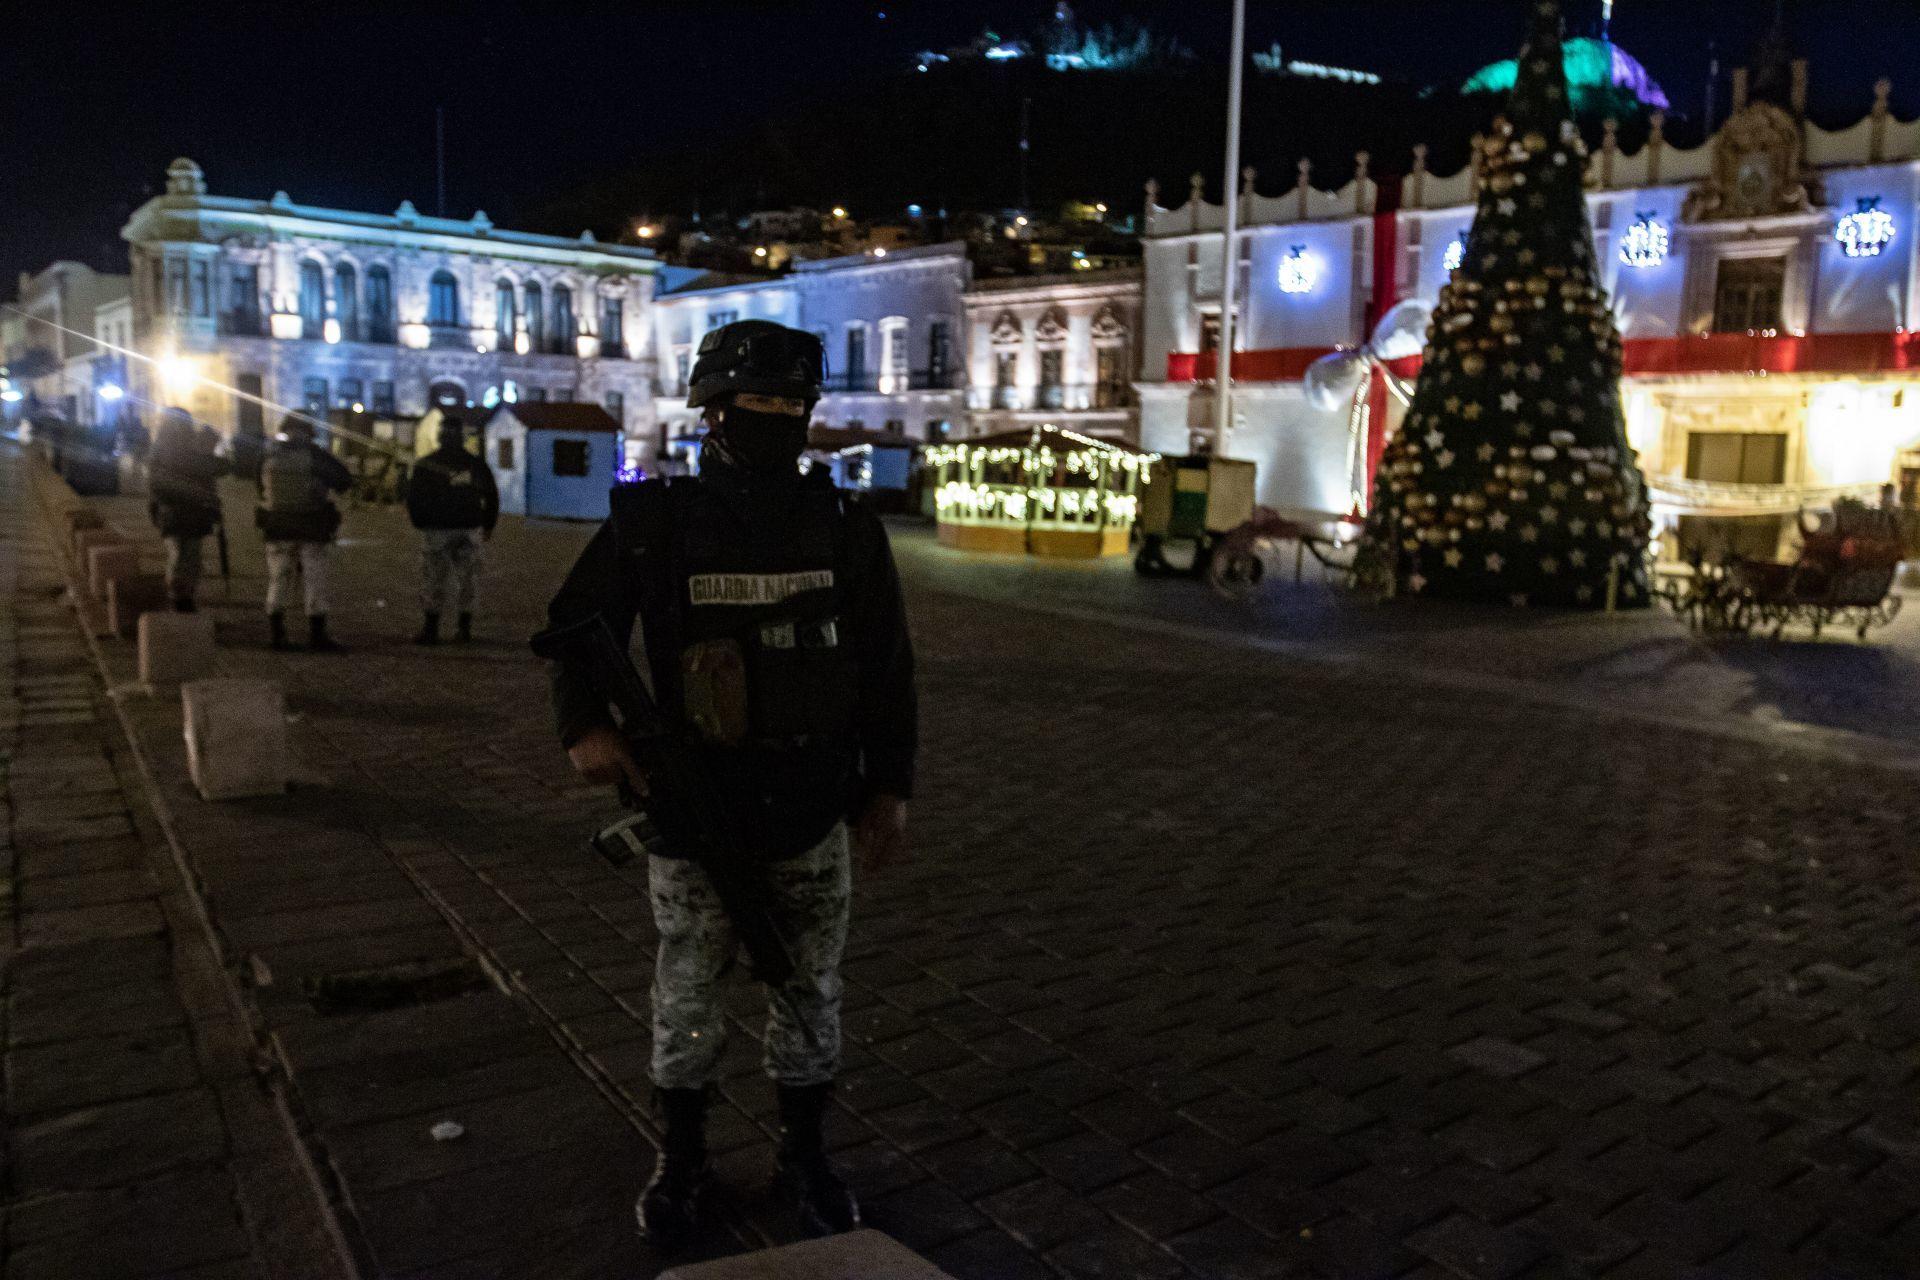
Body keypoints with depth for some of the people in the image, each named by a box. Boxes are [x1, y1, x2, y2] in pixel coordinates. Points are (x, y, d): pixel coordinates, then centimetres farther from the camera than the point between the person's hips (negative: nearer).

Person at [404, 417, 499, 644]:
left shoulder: (425, 465, -1)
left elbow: (414, 498, -1)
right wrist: (487, 526, 21)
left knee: (434, 578, 3)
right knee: (466, 578, 8)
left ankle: (431, 628, 1)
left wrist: (419, 523, 12)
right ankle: (465, 628, 9)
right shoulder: (476, 465, 6)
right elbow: (491, 497, 12)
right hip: (469, 529, 2)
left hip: (436, 530, -2)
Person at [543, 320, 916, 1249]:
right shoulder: (653, 523, -6)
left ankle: (803, 1157, 34)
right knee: (686, 1003, 12)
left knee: (810, 996, 14)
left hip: (813, 821, 2)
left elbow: (886, 668, 3)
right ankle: (680, 1163, 33)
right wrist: (585, 725, -16)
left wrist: (888, 789, 0)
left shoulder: (845, 527, -2)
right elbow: (577, 626, 2)